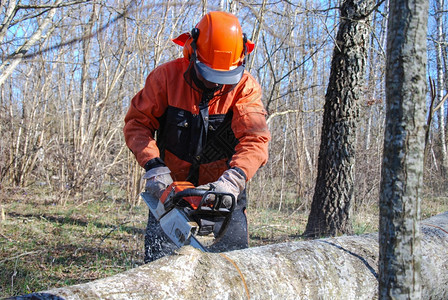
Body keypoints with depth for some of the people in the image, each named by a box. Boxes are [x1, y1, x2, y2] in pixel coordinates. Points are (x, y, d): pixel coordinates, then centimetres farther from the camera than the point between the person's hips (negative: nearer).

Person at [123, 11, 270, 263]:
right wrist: (154, 165, -23)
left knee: (237, 246, -4)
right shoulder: (167, 76, -12)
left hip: (223, 185, 0)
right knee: (159, 248, -6)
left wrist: (233, 179, -42)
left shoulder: (246, 87, -15)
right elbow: (137, 123, -9)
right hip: (172, 183, 0)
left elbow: (255, 138, -26)